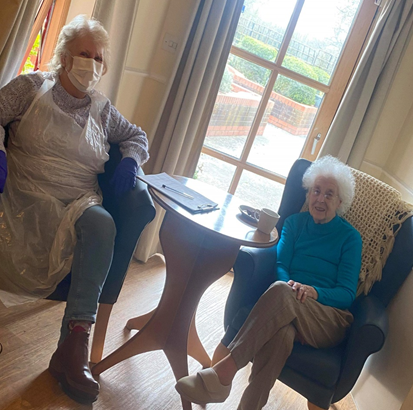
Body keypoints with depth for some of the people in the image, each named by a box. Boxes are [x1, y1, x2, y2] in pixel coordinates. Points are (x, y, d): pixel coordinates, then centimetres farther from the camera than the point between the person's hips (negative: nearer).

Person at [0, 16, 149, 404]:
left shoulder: (102, 109, 21)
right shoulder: (32, 87, 13)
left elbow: (136, 136, 29)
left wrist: (130, 160, 6)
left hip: (78, 204, 2)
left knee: (101, 223, -35)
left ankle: (74, 343, -38)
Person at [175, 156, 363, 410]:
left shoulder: (350, 237, 7)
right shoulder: (295, 222, 16)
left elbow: (347, 294, 0)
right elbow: (279, 265, 5)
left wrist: (314, 292, -22)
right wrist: (289, 284, -20)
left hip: (331, 319, -2)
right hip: (289, 309, 2)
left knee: (280, 292, -36)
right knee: (281, 331, -39)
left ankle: (223, 371, -38)